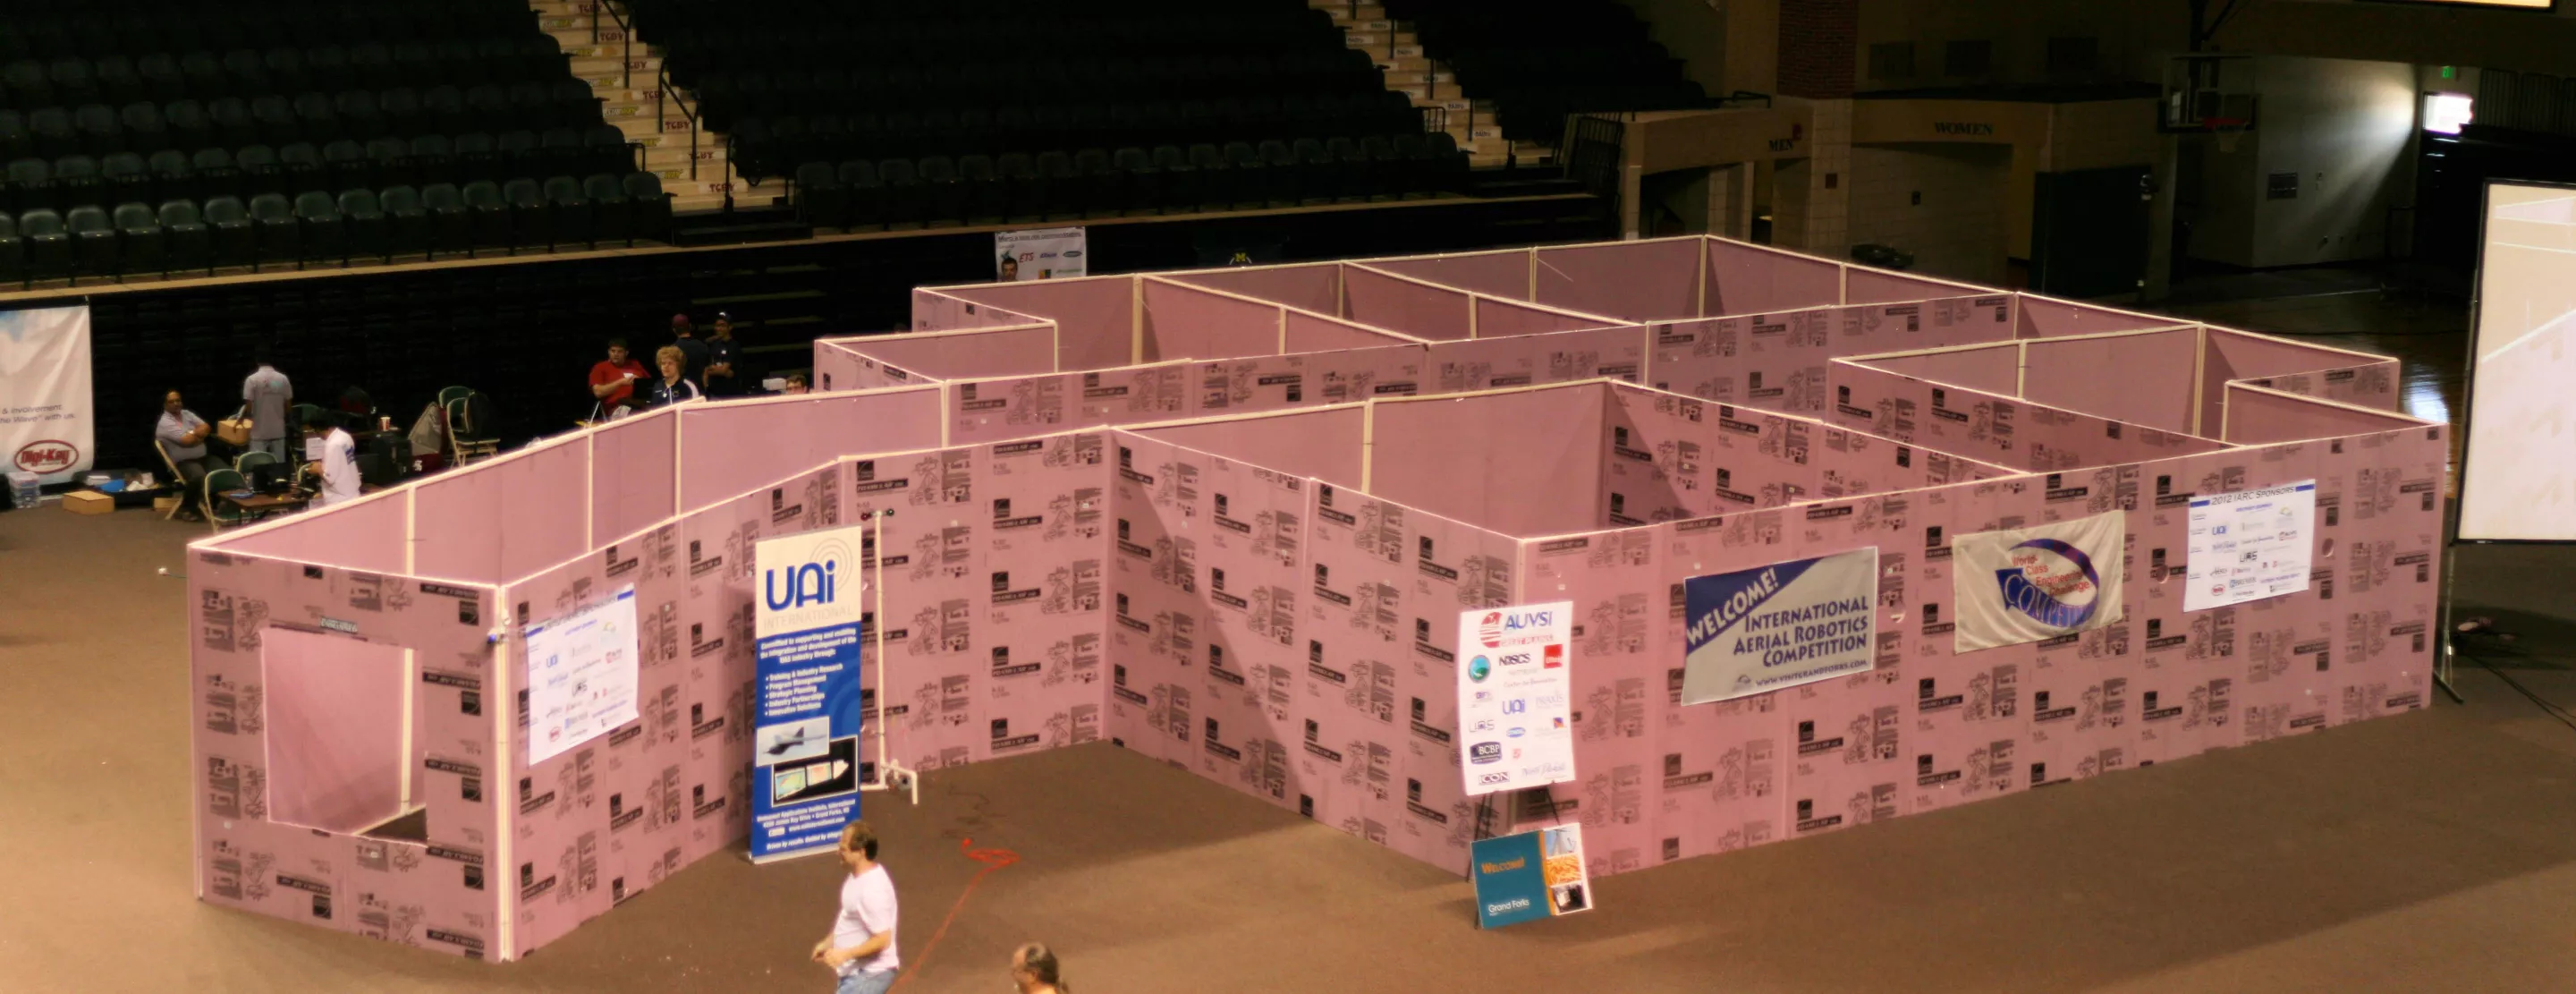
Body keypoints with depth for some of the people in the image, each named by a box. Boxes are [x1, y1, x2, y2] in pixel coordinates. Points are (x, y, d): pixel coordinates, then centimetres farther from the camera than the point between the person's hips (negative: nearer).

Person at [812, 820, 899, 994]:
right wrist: (828, 942, 11)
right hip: (857, 971, 10)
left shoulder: (872, 890, -27)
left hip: (869, 975, -10)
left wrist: (844, 954, -26)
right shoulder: (859, 877, 4)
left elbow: (883, 939, -26)